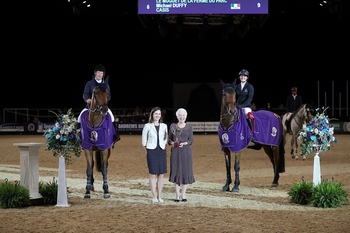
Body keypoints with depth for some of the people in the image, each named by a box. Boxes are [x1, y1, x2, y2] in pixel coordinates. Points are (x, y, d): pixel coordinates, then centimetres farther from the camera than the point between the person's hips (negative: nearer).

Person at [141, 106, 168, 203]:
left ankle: (159, 196, 11)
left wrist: (163, 148, 7)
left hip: (162, 152, 3)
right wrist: (147, 152, 0)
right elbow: (144, 141, 4)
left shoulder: (164, 126, 7)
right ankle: (154, 196, 4)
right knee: (153, 174, -3)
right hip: (151, 151, -3)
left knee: (161, 174, 3)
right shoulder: (147, 126, -2)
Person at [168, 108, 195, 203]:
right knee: (176, 172, 0)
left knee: (186, 172, 0)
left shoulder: (189, 127, 5)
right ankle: (177, 195, 7)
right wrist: (172, 143, -13)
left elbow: (191, 140, 1)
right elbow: (169, 139, 8)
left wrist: (184, 143, -18)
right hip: (175, 152, 0)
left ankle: (184, 194, 11)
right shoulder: (172, 126, 7)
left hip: (186, 152, 0)